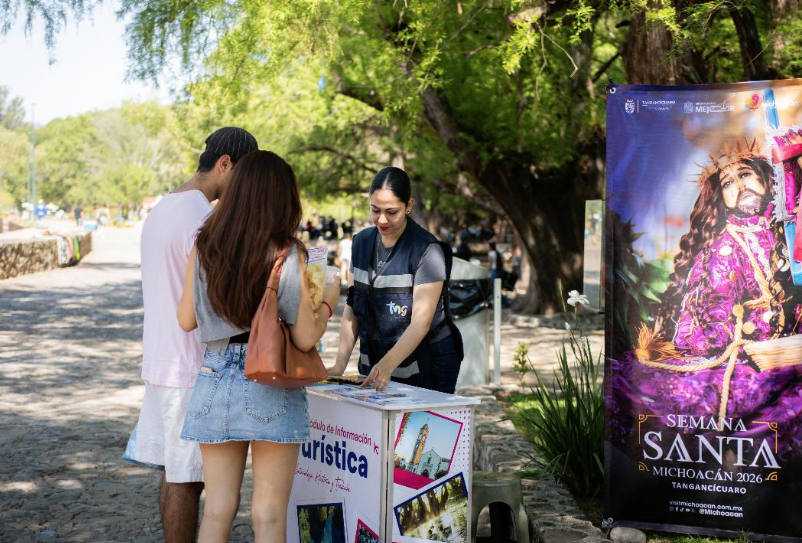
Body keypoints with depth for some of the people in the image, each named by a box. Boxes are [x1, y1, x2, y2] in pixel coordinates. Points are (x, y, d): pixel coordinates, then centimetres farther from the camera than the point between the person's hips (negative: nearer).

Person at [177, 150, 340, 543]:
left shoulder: (205, 247, 0)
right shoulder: (288, 254, -11)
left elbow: (186, 319, 8)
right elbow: (304, 337, -12)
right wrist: (328, 302, 7)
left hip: (215, 384, 4)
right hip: (270, 392, -4)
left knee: (217, 511, 12)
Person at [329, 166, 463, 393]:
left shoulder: (427, 251, -16)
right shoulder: (361, 242, 2)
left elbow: (421, 323, -22)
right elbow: (352, 308, 4)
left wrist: (387, 365, -35)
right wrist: (340, 364, -6)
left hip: (427, 367, -5)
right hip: (373, 365, 5)